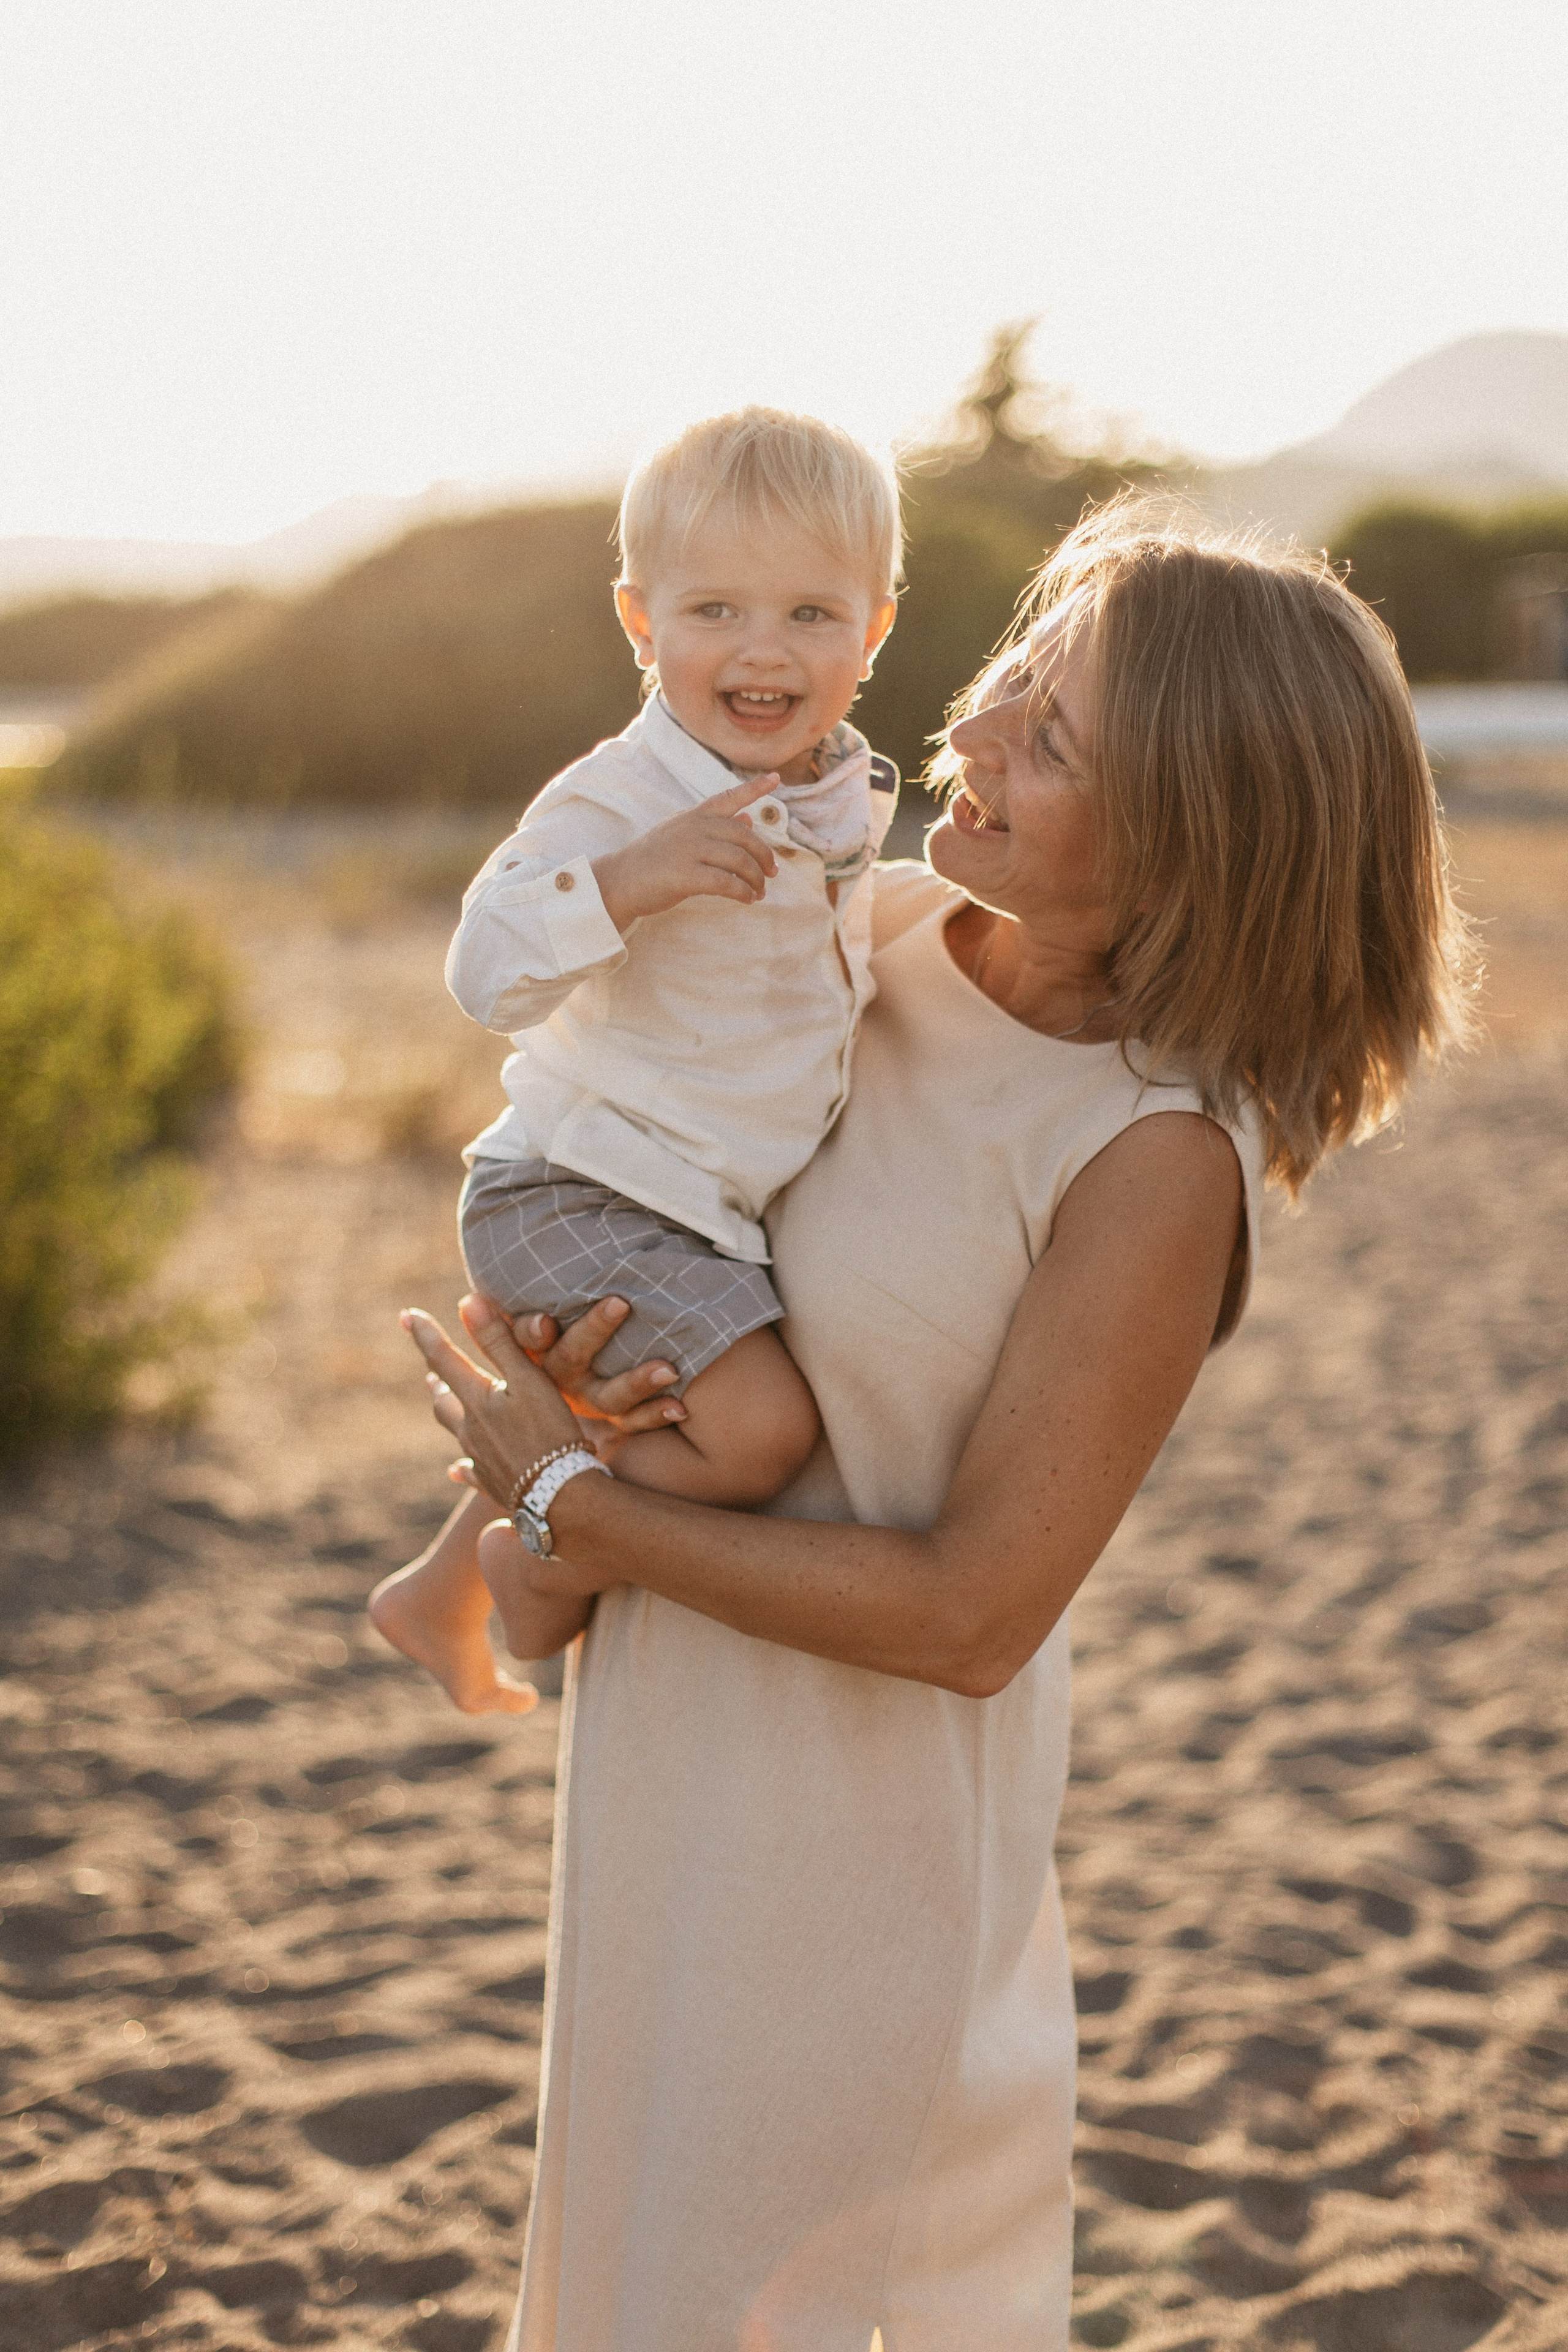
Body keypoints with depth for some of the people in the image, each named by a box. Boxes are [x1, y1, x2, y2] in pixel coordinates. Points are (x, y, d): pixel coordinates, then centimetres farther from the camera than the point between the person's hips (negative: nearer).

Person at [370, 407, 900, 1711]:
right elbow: (489, 976, -31)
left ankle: (444, 1587, 50)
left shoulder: (846, 794, 4)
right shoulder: (619, 799, -23)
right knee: (759, 1427, -23)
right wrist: (626, 878, -42)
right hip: (581, 1198, -9)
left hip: (722, 1207, 9)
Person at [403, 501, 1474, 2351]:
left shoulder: (1158, 1162, -28)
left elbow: (969, 1618, -24)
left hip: (863, 1763, -7)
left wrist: (575, 1503, -18)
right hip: (681, 1697, 7)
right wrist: (577, 1336, -11)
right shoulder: (895, 925, -8)